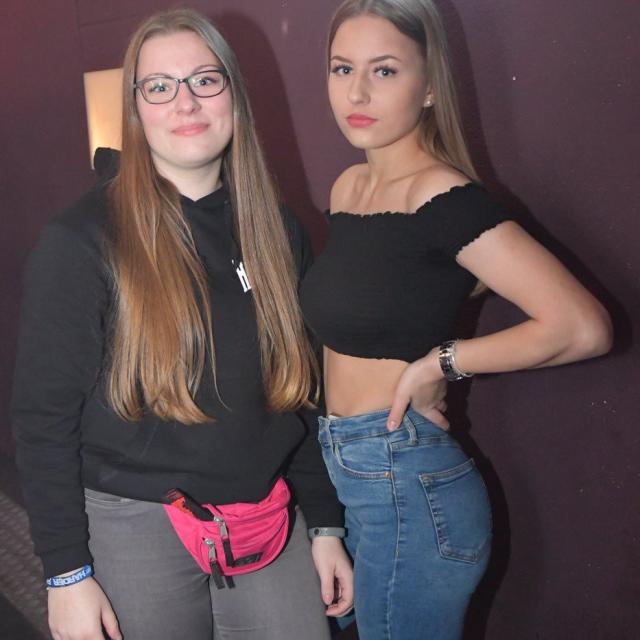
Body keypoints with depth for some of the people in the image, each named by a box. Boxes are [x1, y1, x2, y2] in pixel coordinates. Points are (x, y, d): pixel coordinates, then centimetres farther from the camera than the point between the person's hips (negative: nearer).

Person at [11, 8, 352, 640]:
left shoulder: (275, 233, 4)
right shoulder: (80, 243, -11)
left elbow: (300, 391, 9)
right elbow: (43, 417, -9)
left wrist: (326, 524, 9)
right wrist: (66, 574, -11)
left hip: (270, 524, 4)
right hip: (136, 531, -4)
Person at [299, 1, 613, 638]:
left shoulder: (443, 199, -17)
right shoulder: (346, 187, 6)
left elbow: (582, 327, -24)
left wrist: (439, 363, -16)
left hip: (408, 488, -8)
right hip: (350, 477, 8)